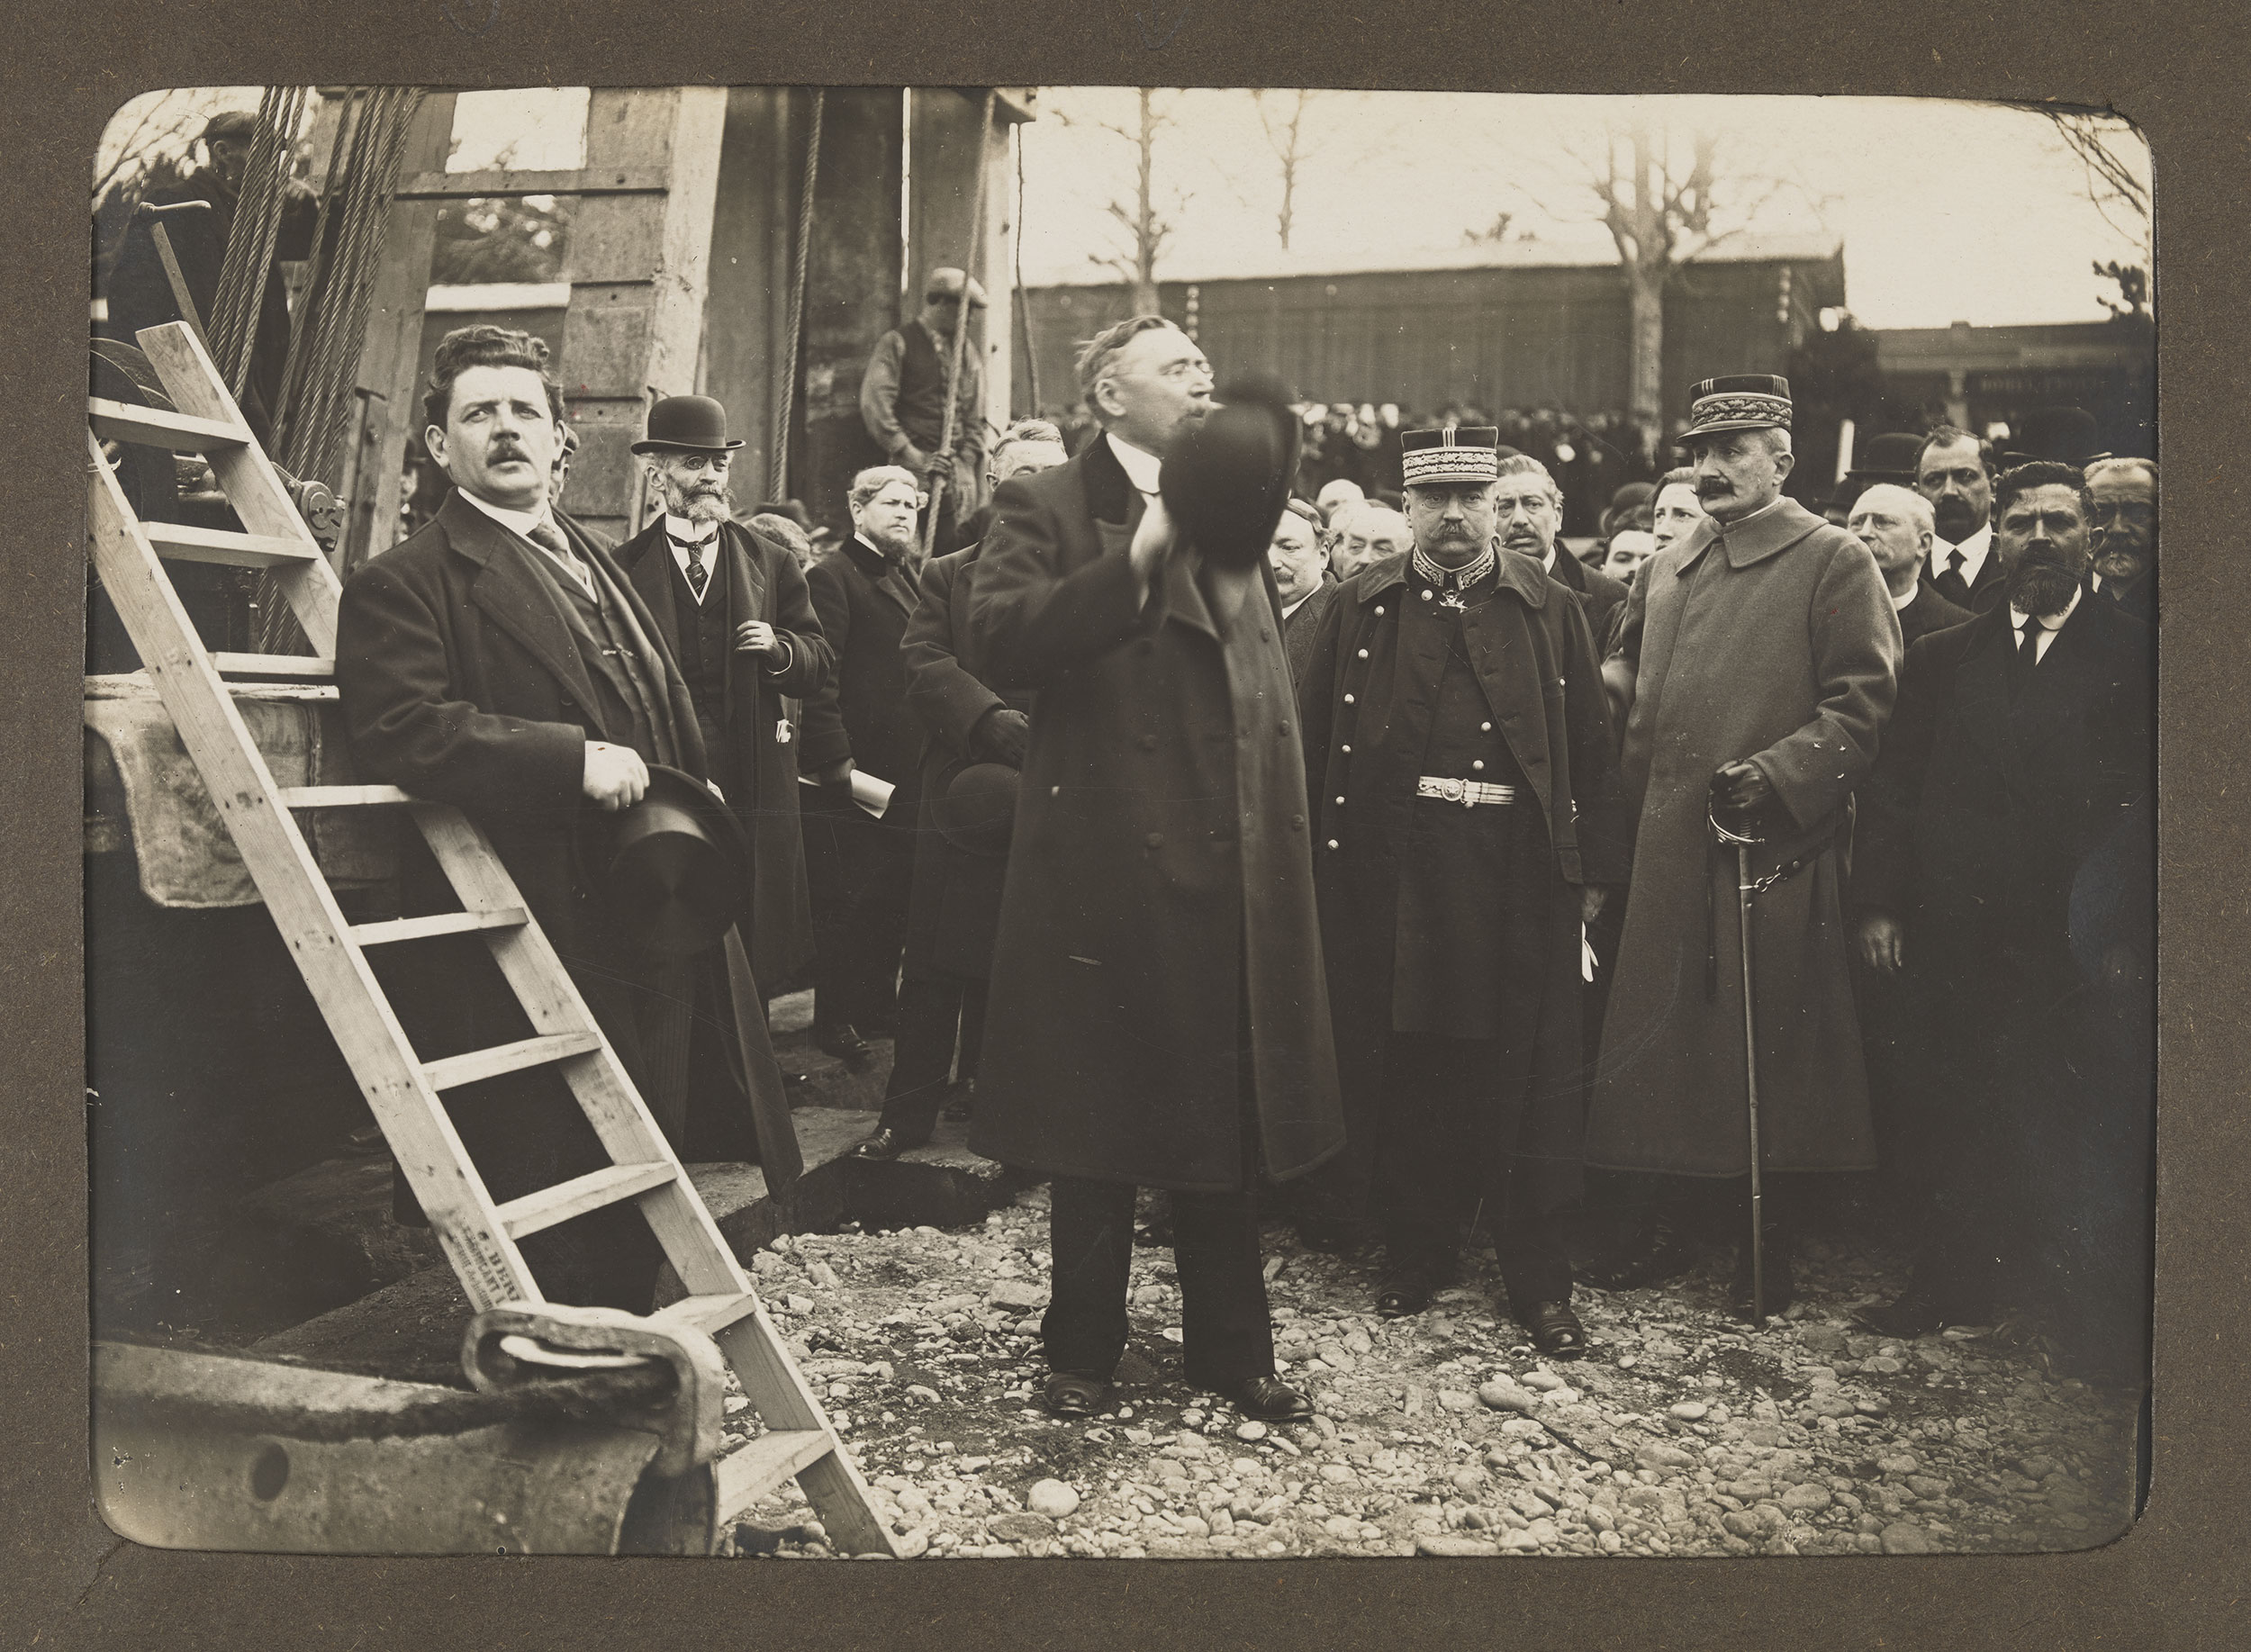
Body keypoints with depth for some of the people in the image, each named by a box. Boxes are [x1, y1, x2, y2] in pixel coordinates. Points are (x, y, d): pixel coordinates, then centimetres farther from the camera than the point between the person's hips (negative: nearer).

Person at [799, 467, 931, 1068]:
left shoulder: (911, 575, 18)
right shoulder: (833, 576, -6)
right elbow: (821, 674, -13)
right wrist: (837, 760, -18)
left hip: (905, 768, 7)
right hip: (852, 767, -7)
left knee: (895, 895, 12)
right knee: (847, 899, 0)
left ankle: (877, 1004, 24)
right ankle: (835, 1020, 10)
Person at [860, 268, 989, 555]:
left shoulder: (967, 351, 18)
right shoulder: (897, 344, 3)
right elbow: (874, 406, -6)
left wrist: (968, 460, 5)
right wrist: (912, 456, -12)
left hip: (958, 471, 5)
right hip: (912, 470, -4)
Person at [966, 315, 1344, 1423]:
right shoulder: (1046, 509, 0)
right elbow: (996, 638, -19)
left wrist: (1283, 828, 13)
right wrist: (1137, 557, -21)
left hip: (1233, 868, 5)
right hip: (1104, 863, -5)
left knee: (1230, 1123, 11)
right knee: (1097, 1122, 8)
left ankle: (1229, 1345, 27)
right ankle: (1084, 1349, 24)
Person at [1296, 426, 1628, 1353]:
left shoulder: (1552, 608, 7)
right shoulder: (1360, 606, 9)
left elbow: (1591, 749, 6)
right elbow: (1315, 738, 7)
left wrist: (1595, 870, 2)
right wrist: (1318, 857, 0)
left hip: (1518, 872, -1)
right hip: (1390, 870, 1)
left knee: (1527, 1074, 3)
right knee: (1402, 1067, 7)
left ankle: (1536, 1276, 16)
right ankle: (1416, 1251, 24)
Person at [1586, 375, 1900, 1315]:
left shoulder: (1834, 562, -1)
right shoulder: (1663, 569, 17)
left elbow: (1862, 704, -8)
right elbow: (1625, 675, 27)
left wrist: (1775, 773, -19)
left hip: (1774, 851, -5)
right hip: (1663, 851, 5)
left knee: (1764, 1057, 3)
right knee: (1658, 1046, 9)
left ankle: (1766, 1246, 18)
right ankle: (1661, 1227, 22)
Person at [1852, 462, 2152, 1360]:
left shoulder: (2134, 655, 2)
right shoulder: (1942, 657, 11)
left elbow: (2149, 804, -3)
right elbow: (1895, 788, 8)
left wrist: (2127, 931, -10)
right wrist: (1878, 904, 0)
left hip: (2084, 949, -3)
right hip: (1961, 940, 3)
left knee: (2090, 1142, 2)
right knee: (1956, 1126, 11)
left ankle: (2099, 1321, 17)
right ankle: (1955, 1285, 26)